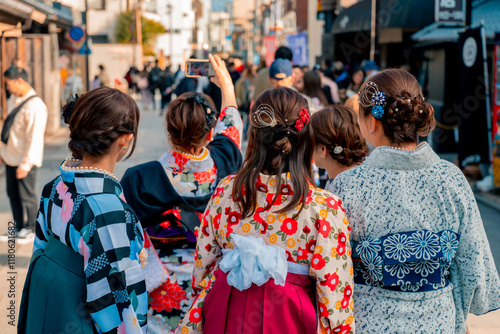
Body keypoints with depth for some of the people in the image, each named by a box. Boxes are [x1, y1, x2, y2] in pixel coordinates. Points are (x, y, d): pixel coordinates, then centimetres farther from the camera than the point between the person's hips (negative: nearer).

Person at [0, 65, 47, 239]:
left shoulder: (35, 106, -22)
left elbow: (35, 138, -22)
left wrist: (25, 164, -20)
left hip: (25, 161, -8)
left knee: (26, 196, 5)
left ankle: (30, 229, 22)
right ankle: (19, 227, 31)